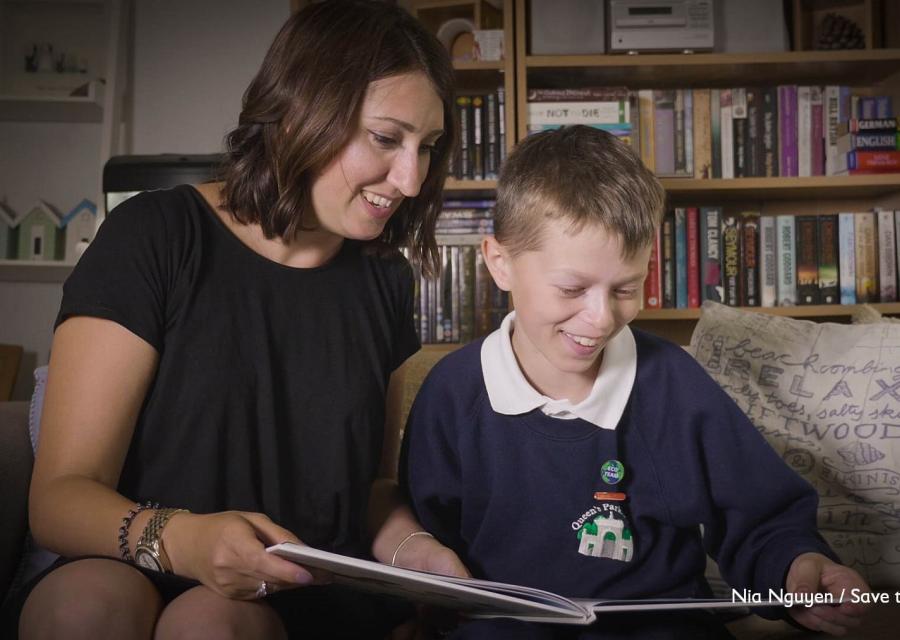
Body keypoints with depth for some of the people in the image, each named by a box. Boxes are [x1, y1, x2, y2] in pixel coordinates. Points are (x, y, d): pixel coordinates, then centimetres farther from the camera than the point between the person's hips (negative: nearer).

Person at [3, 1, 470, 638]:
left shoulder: (383, 279, 9)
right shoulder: (155, 239, -6)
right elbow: (61, 494, -10)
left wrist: (408, 548, -8)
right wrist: (178, 539, -30)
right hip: (132, 579, -2)